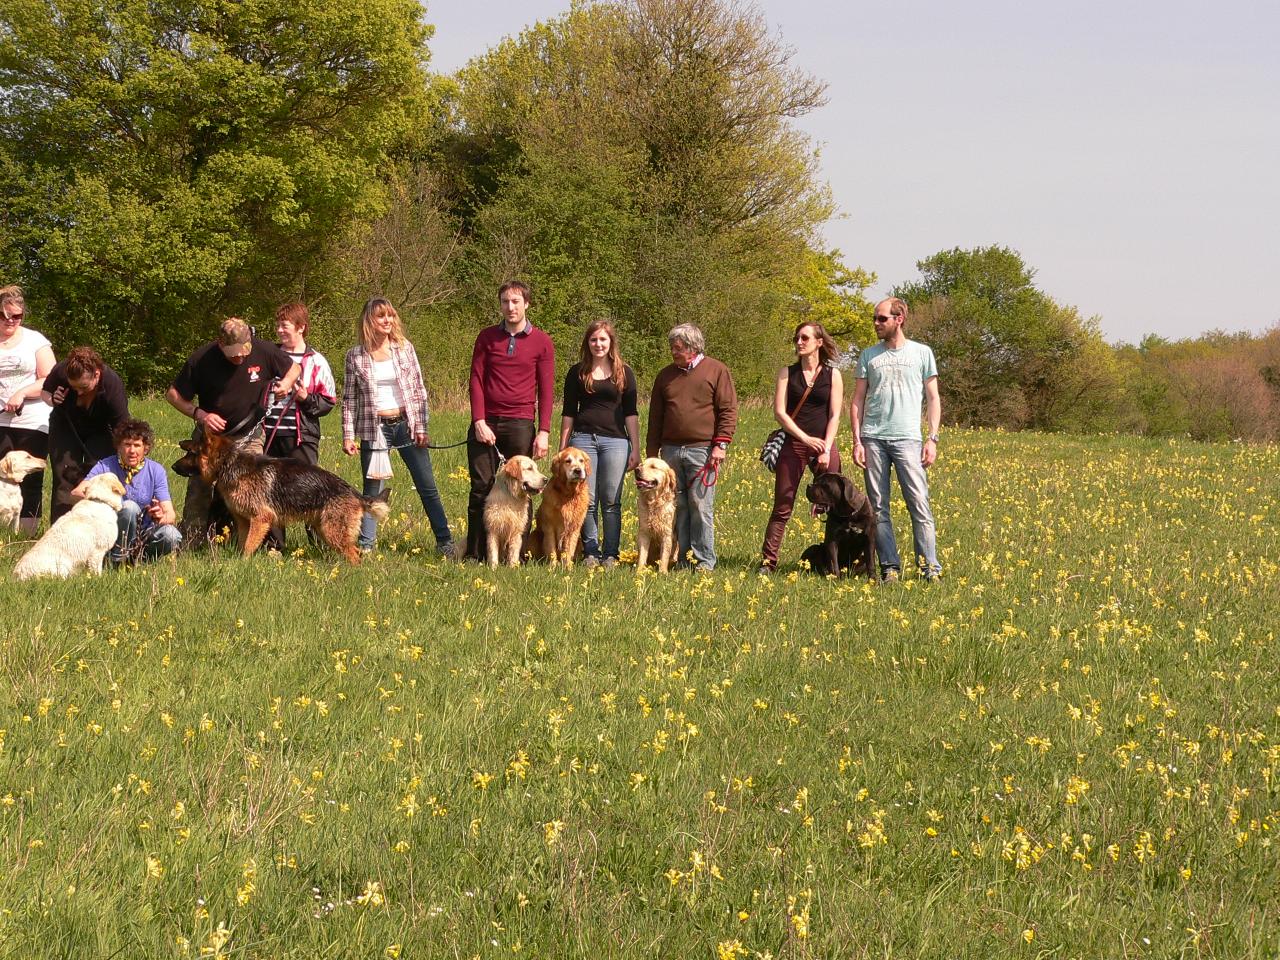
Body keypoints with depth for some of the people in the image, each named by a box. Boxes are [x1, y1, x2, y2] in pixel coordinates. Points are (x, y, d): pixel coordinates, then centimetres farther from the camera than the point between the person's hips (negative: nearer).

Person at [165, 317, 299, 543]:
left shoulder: (263, 351, -13)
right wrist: (200, 414, -21)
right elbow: (173, 395, -7)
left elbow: (294, 368, 7)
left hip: (248, 437, 0)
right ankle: (190, 545, 7)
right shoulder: (201, 359, -17)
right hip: (209, 434, 0)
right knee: (198, 492, -2)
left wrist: (286, 382, -16)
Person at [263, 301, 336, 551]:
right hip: (269, 434, 3)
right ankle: (274, 545, 13)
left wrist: (307, 398, -13)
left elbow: (329, 400, 3)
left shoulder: (315, 361, 2)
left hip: (302, 436, -3)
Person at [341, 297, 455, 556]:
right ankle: (365, 545, 8)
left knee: (427, 487, 4)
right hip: (374, 428, -1)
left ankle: (445, 543, 10)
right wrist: (348, 435, -3)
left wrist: (421, 427, -2)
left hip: (406, 425, 1)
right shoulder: (356, 355, 0)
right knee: (373, 490, 1)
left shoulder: (405, 348, 2)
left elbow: (419, 390, 4)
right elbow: (349, 398, 4)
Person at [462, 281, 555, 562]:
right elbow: (476, 381, 4)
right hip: (486, 423, 1)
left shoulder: (541, 342, 4)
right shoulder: (487, 337, 8)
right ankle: (475, 555, 4)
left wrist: (544, 432, -5)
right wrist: (479, 421, -7)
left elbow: (546, 390, 3)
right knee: (481, 489, 0)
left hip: (520, 424, -1)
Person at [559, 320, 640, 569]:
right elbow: (568, 412, 10)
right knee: (586, 501, -2)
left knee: (611, 501, -1)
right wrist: (563, 448, 5)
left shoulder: (624, 373, 8)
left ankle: (610, 554, 5)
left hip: (615, 440, 0)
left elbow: (630, 413, 7)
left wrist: (636, 449, 2)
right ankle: (590, 553, 6)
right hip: (583, 438, 0)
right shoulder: (577, 372, 8)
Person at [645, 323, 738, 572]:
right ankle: (682, 559, 9)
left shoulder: (716, 371, 3)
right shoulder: (666, 375, 16)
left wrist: (721, 445, -10)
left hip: (702, 450, -5)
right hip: (671, 449, 5)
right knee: (677, 507, 4)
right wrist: (651, 452, 15)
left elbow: (729, 410, -1)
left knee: (701, 506, -7)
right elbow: (655, 417, 20)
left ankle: (704, 561, -3)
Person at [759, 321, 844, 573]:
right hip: (793, 445, 0)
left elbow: (835, 415, 2)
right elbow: (779, 412, 0)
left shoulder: (832, 374, 6)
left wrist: (826, 450, -9)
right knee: (782, 508, 0)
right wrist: (805, 439, -10)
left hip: (823, 444, 0)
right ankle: (767, 562, 1)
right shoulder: (787, 373, 7)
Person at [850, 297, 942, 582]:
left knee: (919, 503, -10)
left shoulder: (922, 353, 7)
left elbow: (933, 399, 9)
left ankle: (930, 567, -8)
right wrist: (857, 440, 2)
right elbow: (857, 400, 12)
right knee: (878, 507, 1)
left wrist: (932, 439, -2)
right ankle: (889, 566, 6)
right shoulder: (869, 355, 12)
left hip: (907, 439, -2)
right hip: (873, 438, 2)